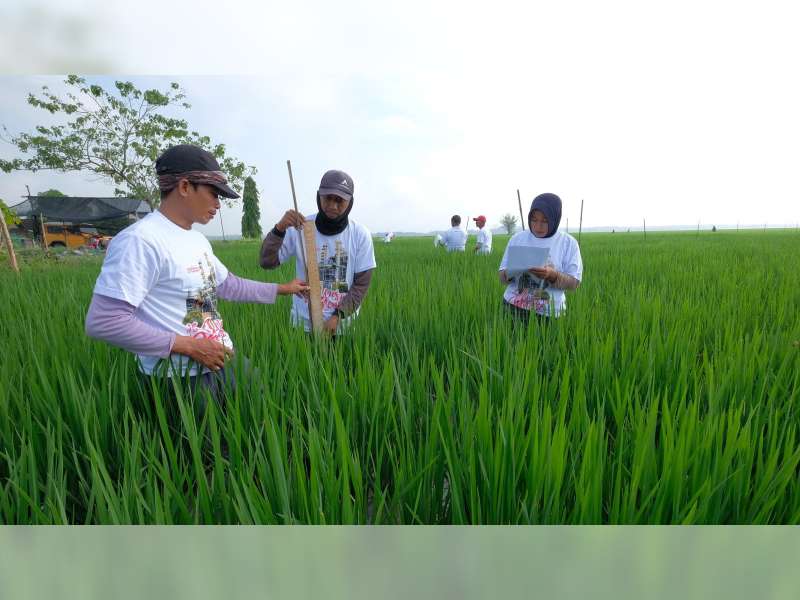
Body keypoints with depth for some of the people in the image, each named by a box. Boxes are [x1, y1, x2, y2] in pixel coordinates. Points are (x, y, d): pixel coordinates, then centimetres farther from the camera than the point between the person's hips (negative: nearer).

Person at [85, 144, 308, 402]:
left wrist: (282, 289, 22)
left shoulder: (198, 239, 11)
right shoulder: (139, 240, -20)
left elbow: (229, 285, 21)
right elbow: (103, 322, -24)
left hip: (220, 365, 9)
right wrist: (188, 346, -21)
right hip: (179, 379, -8)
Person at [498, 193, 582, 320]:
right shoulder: (517, 238, 2)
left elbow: (574, 283, -6)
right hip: (513, 308, 1)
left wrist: (552, 274, -24)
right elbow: (502, 277, 3)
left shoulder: (568, 243, -3)